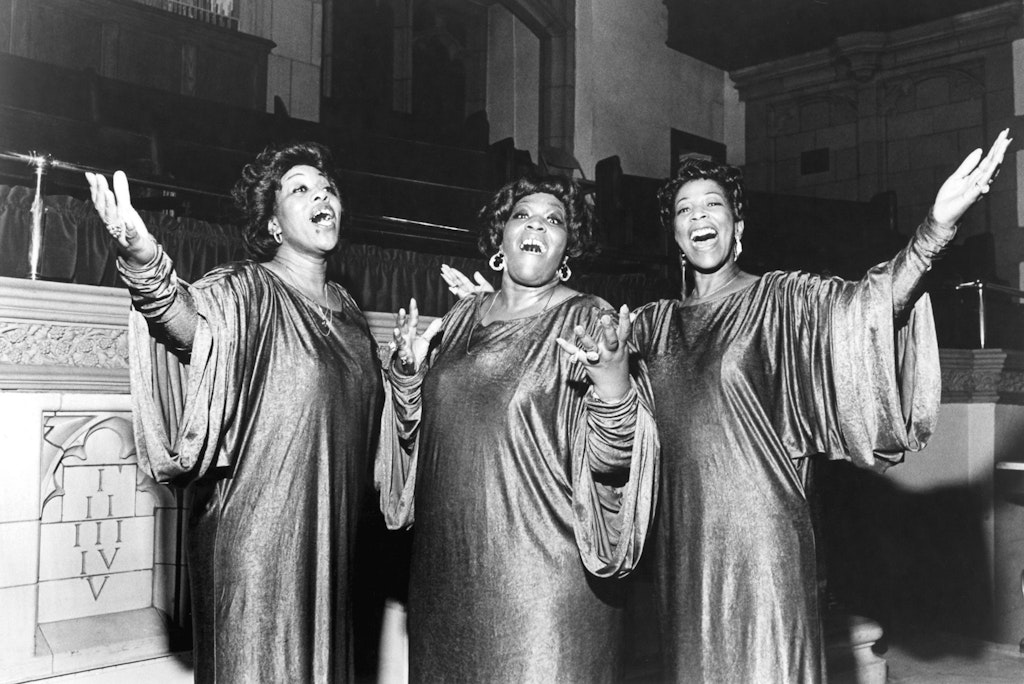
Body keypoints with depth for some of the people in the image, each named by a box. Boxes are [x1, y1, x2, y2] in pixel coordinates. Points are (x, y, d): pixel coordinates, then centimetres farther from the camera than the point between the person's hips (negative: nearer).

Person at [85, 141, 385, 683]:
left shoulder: (346, 309, 12)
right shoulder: (246, 290, -8)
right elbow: (187, 320, -32)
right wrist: (145, 263, -52)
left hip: (329, 531, 6)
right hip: (252, 530, -6)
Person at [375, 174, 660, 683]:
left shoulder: (589, 321, -4)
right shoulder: (463, 317, 8)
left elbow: (608, 459, -13)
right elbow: (414, 434, 15)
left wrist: (613, 380, -30)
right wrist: (408, 370, -3)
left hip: (543, 570, -4)